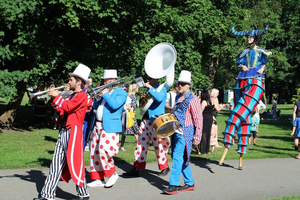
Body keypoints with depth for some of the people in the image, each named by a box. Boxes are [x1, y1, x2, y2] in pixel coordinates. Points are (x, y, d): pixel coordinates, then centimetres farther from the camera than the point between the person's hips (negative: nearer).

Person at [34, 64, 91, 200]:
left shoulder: (82, 95, -10)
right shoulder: (73, 95, 20)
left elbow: (67, 107, -22)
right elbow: (63, 109, 20)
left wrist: (57, 96, -10)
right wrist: (53, 99, 10)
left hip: (73, 131, -10)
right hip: (64, 132, 10)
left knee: (75, 163, -4)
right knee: (56, 164, 8)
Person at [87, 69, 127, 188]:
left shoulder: (121, 92, -2)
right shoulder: (104, 91, 19)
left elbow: (115, 105, -20)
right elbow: (95, 108, 17)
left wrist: (105, 94, -11)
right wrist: (98, 97, 0)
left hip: (110, 126, -8)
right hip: (97, 125, 8)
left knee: (103, 150, -16)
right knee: (95, 152, 6)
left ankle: (112, 174, 4)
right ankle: (98, 179, 14)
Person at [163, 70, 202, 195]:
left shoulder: (192, 99, -11)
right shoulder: (178, 97, 13)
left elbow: (198, 119, -13)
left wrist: (197, 137, -15)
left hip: (185, 134, -8)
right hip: (177, 132, 8)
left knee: (177, 157, -10)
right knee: (183, 158, 13)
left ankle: (173, 185, -7)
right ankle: (189, 183, 23)